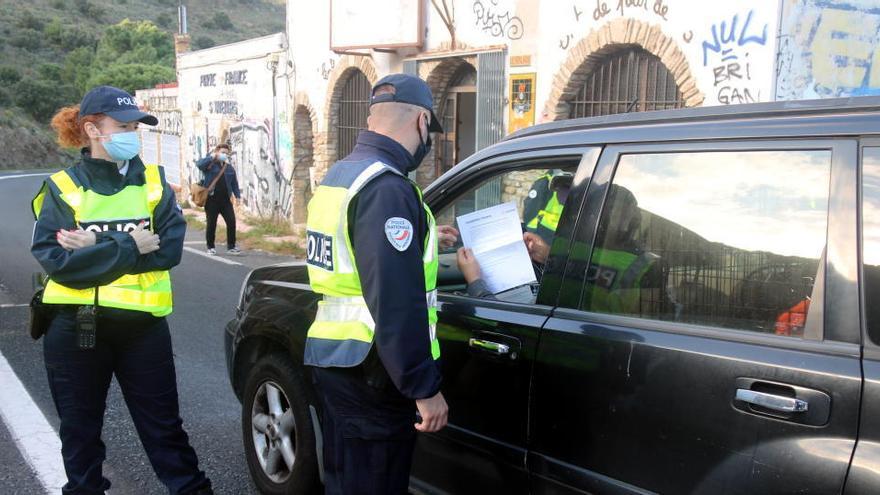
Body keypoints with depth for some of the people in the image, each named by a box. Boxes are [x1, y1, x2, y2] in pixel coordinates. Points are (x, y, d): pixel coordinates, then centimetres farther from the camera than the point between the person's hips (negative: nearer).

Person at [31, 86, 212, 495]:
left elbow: (169, 247, -9)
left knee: (163, 425, 8)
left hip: (142, 324, 1)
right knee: (79, 429, 14)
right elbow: (53, 259, -13)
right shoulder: (62, 188, 0)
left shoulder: (153, 182, 4)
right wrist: (128, 247, -18)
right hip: (75, 327, 0)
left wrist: (97, 246, -16)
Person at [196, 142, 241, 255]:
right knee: (211, 224, 3)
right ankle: (210, 247, 16)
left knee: (231, 221, -4)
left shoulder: (229, 167, 15)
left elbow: (234, 183, 17)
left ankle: (231, 247, 5)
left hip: (225, 199, 4)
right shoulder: (210, 164, 0)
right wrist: (212, 157, -21)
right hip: (212, 199, -4)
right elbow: (199, 164, -21)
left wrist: (237, 195, 9)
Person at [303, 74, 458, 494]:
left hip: (335, 358, 10)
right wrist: (425, 387, -22)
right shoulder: (386, 188, -21)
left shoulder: (339, 176, 11)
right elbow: (396, 304, -27)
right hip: (368, 373, -10)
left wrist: (422, 239, 31)